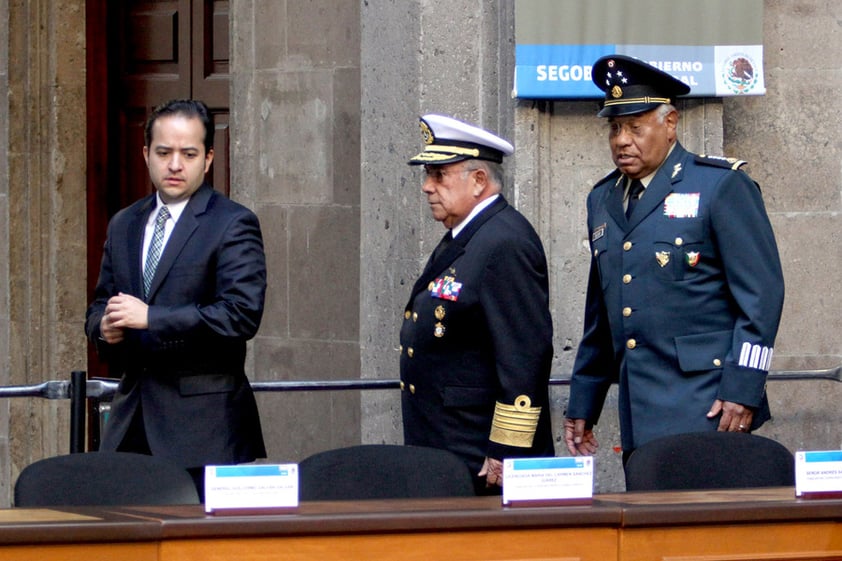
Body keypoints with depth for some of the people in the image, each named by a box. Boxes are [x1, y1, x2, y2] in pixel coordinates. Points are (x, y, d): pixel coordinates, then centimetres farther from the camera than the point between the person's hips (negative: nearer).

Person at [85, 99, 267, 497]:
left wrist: (150, 318, -18)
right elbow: (100, 306, 24)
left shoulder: (233, 225, -4)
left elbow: (242, 315, -15)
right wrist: (104, 326, -1)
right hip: (132, 419, 6)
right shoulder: (123, 226, 17)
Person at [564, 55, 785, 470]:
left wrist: (742, 389, -14)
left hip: (707, 408, -6)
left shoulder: (722, 186, -2)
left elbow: (762, 293, -7)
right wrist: (582, 405, 20)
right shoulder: (603, 201, 17)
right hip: (639, 418, 6)